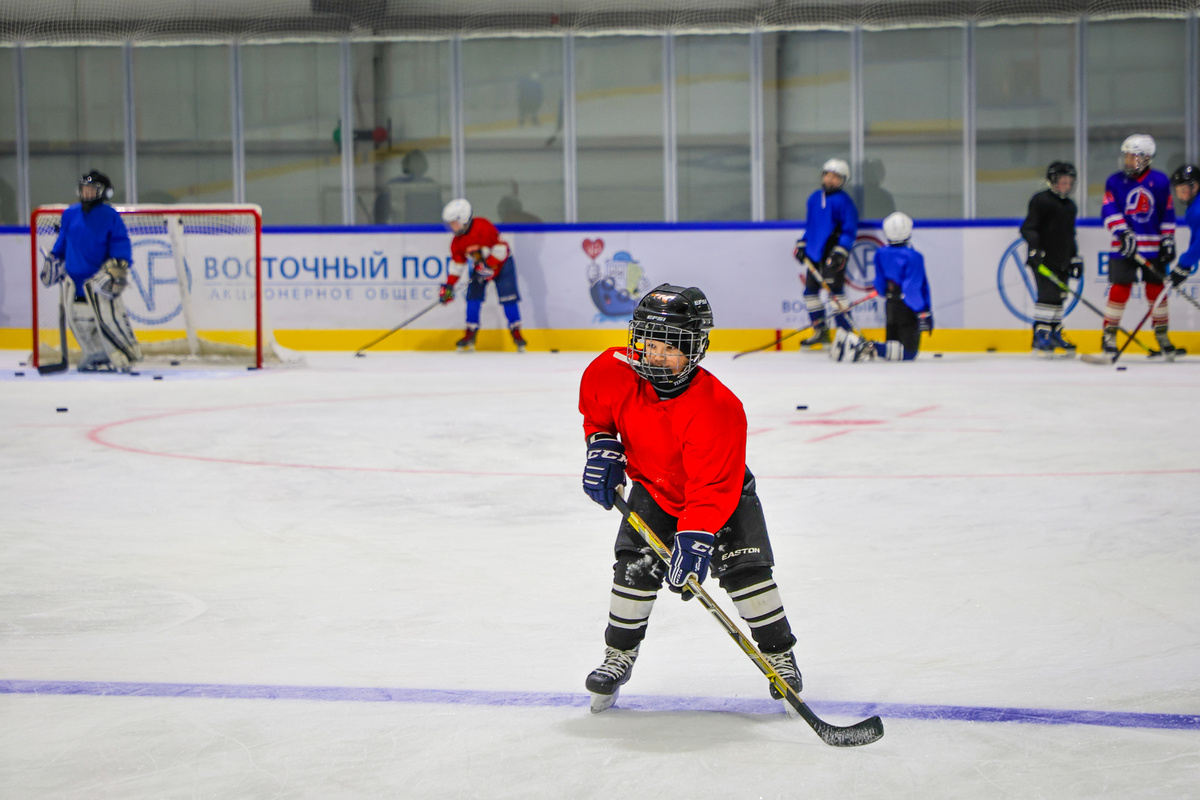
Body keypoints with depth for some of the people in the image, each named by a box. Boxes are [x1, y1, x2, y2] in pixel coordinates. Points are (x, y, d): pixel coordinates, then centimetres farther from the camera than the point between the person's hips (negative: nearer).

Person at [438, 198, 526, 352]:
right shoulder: (457, 242, -4)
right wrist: (448, 285, -3)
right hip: (479, 268, 6)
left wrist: (489, 266, -27)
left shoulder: (483, 227, -26)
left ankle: (516, 332, -1)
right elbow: (457, 263, 2)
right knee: (473, 296, -6)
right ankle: (470, 334, 2)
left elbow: (500, 247, -25)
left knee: (508, 297, -12)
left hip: (501, 263, -6)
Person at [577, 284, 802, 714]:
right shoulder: (614, 372, -24)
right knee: (635, 565, -11)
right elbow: (594, 403, 3)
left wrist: (695, 538, -48)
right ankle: (618, 657, 8)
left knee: (744, 566, -15)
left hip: (722, 490, -3)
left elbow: (713, 488, -39)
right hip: (652, 488, 3)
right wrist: (602, 445, -9)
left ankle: (780, 655, 3)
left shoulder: (717, 408, -37)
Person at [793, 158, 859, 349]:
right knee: (811, 289, 10)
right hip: (814, 253, 8)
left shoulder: (843, 201, -9)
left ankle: (845, 333, -9)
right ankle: (821, 332, 21)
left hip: (833, 254, -8)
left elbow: (850, 229, -12)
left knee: (835, 290, -13)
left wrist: (840, 252, -20)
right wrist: (801, 245, 16)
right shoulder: (814, 198, 13)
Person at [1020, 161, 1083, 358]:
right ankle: (1040, 338, -14)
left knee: (1058, 297, 10)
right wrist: (1034, 249, -25)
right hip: (1043, 260, -8)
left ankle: (1055, 334, 18)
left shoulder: (1070, 206, 18)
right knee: (1048, 295, -15)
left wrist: (1075, 258, 21)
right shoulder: (1041, 201, -7)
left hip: (1061, 261, 8)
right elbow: (1028, 228, -13)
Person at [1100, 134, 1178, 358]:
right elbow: (1109, 211, -8)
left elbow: (1167, 214, 8)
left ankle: (1161, 334, 20)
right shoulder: (1115, 181, 1)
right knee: (1119, 289, -7)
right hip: (1124, 247, -1)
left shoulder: (1159, 181, 2)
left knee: (1156, 290, 5)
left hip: (1153, 247, 1)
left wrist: (1168, 240, 4)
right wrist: (1122, 233, -21)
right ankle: (1109, 334, 4)